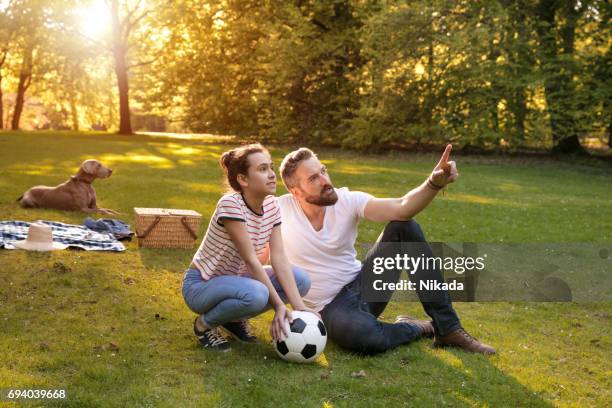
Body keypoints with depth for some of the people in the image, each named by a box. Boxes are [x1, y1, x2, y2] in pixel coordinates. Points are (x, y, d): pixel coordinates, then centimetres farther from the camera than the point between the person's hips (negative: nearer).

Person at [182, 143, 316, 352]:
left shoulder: (271, 205, -4)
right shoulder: (230, 204, -26)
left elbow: (279, 258, -11)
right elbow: (251, 261, -27)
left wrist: (299, 305, -22)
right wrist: (279, 306, -28)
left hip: (234, 279, 7)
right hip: (201, 285, -7)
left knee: (301, 279, -9)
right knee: (256, 294, -36)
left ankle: (235, 318, 7)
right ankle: (204, 323, -6)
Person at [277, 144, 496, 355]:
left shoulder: (347, 200, -8)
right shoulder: (279, 211, -14)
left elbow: (401, 209, -23)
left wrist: (435, 182, -40)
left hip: (363, 283, 4)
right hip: (331, 306, -4)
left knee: (404, 226, -20)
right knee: (367, 337, -41)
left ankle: (447, 327, -14)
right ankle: (415, 328, 0)